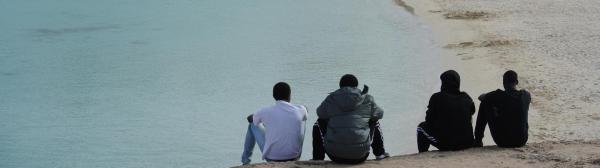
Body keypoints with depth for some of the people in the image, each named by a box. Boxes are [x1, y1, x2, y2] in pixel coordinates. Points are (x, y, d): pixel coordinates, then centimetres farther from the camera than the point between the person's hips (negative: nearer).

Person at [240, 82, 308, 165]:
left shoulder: (265, 112, -12)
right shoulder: (300, 110, -8)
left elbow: (250, 118, 13)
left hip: (272, 157, -1)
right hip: (294, 157, 1)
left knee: (253, 124, 20)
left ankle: (246, 160, 37)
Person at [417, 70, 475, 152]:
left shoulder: (437, 98, -8)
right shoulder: (466, 98, 2)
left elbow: (429, 120, 1)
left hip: (446, 144, -4)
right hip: (467, 143, 4)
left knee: (422, 127, 21)